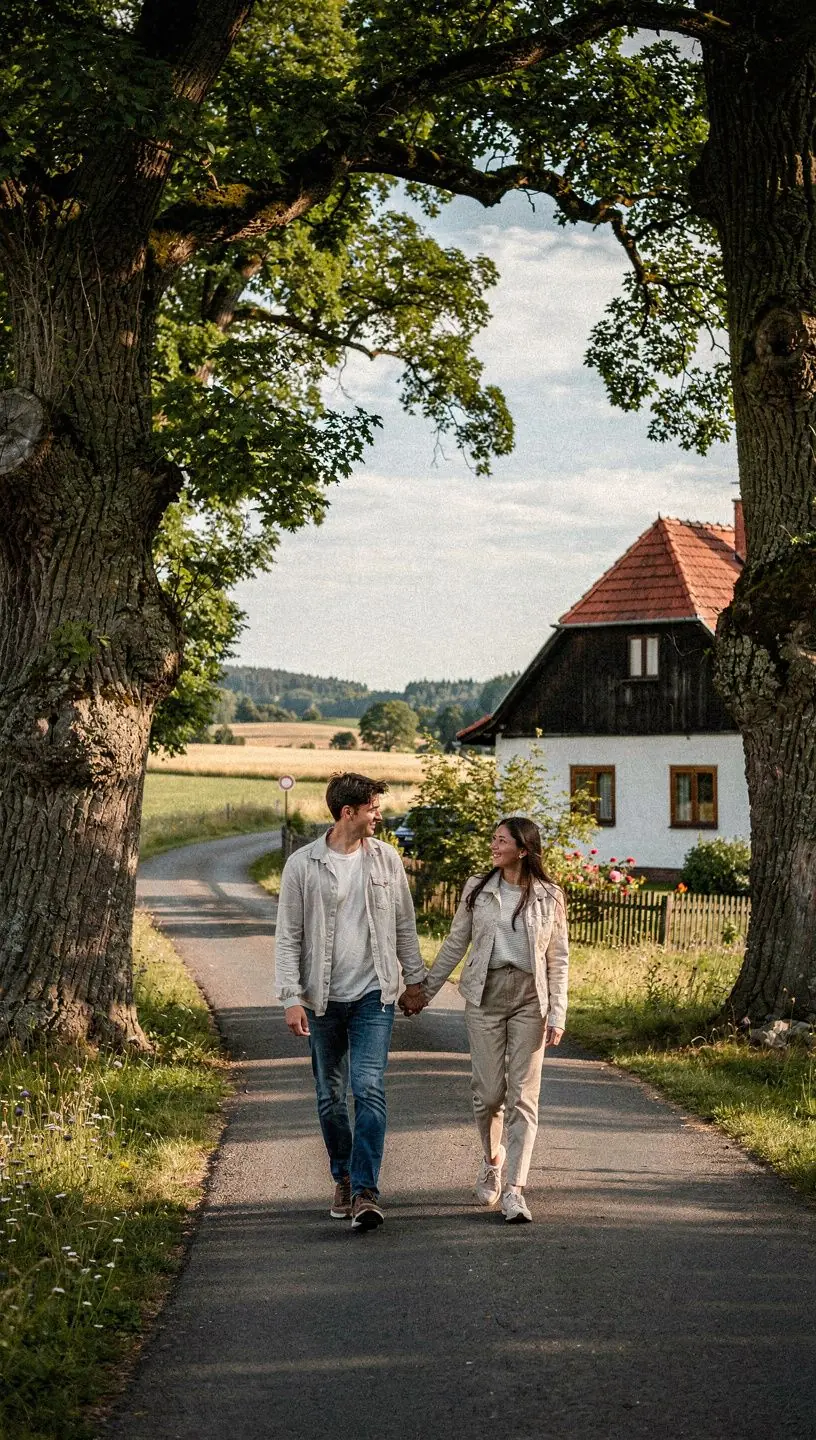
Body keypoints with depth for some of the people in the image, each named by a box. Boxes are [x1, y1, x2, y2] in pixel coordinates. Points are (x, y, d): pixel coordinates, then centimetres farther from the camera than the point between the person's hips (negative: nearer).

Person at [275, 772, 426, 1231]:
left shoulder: (386, 859, 3)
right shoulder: (302, 865, -4)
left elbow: (405, 926, 12)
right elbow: (288, 937, -4)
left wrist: (416, 978, 13)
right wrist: (292, 997, -11)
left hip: (374, 994, 0)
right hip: (324, 998, 0)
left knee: (369, 1089, -14)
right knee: (331, 1097, 10)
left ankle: (366, 1190, -14)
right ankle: (343, 1179, 28)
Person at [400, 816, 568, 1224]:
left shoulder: (549, 897, 3)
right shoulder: (477, 890, 6)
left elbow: (558, 959, 4)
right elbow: (455, 945, 12)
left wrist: (557, 1014, -3)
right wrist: (423, 989, 11)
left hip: (529, 998, -1)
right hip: (485, 995, 1)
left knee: (523, 1095, -4)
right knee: (489, 1091, 1)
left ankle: (514, 1190, -3)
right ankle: (492, 1161, 29)